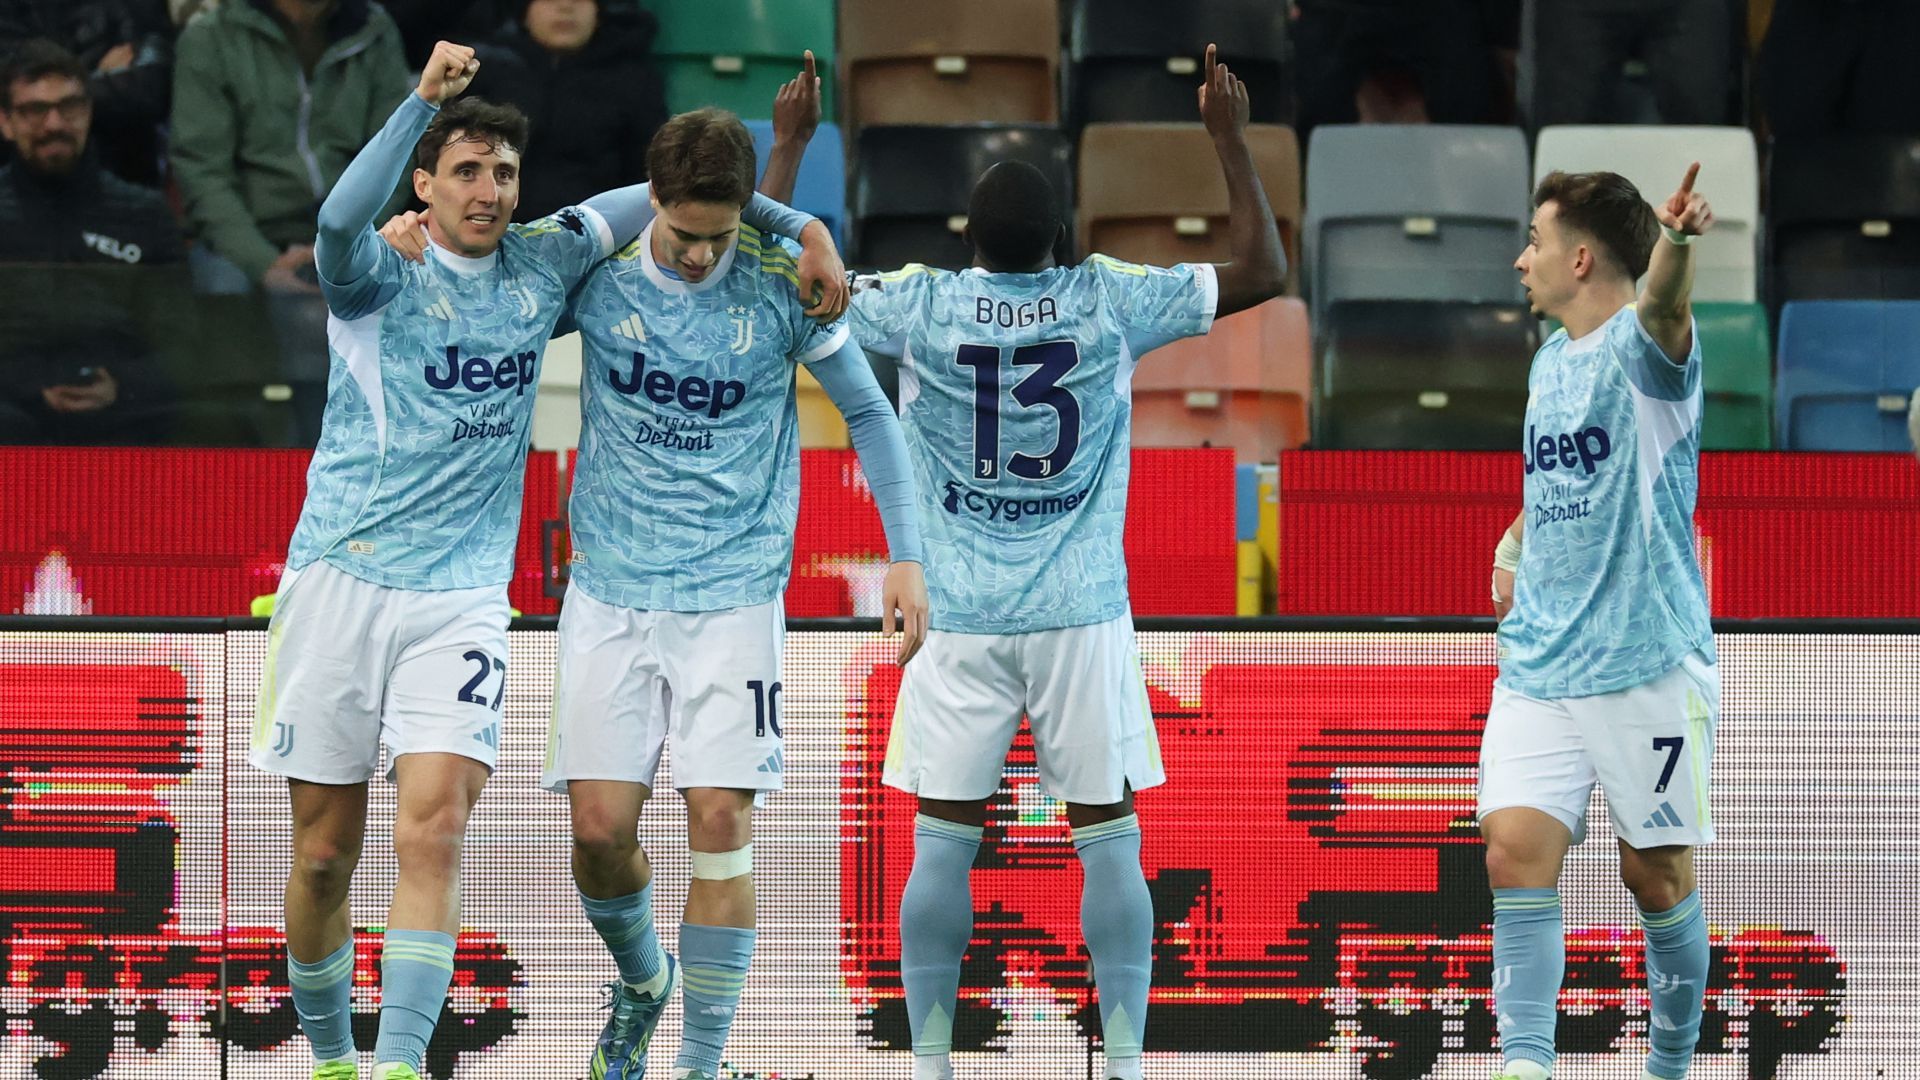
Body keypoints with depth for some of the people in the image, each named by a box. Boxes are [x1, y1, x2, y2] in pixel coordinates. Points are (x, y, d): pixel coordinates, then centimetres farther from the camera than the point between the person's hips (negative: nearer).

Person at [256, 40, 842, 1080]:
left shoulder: (540, 264, 7)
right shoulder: (381, 279, -3)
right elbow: (340, 222, -27)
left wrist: (806, 229, 6)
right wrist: (425, 97, -33)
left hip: (463, 597, 1)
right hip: (340, 581, -1)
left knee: (430, 836, -17)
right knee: (323, 854, 5)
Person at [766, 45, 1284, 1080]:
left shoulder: (918, 305, -6)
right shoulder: (1107, 300, -6)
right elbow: (1263, 272, 2)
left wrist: (786, 146, 10)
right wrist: (1231, 139, 8)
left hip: (961, 617, 0)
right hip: (1082, 612, 0)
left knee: (942, 844, 5)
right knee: (1109, 840, 5)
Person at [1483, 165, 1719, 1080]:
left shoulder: (1639, 348, -11)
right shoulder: (1548, 363, 13)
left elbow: (1663, 307, -36)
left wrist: (1673, 244, -59)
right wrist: (1515, 543, 9)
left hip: (1648, 664, -6)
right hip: (1537, 669, 6)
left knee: (1656, 875, 4)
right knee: (1517, 850, -11)